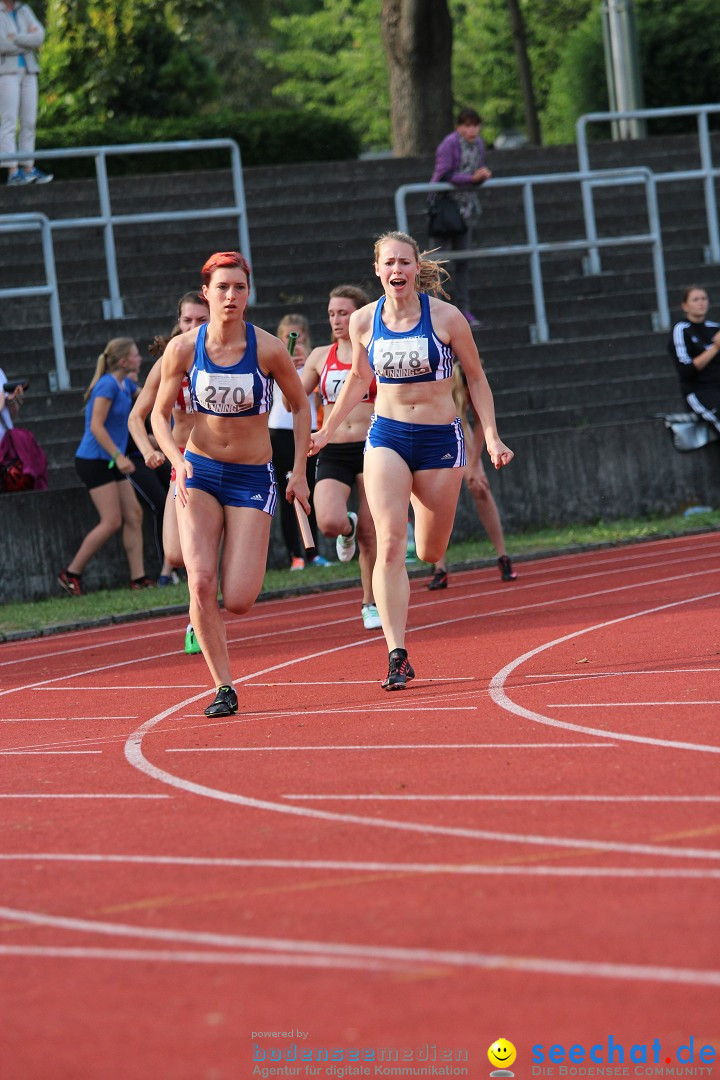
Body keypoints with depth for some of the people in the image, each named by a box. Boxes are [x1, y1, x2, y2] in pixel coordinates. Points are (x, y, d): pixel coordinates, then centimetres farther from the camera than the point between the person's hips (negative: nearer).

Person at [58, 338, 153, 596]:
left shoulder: (125, 384, 11)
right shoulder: (108, 385, -17)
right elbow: (96, 426, -22)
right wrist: (118, 456, -26)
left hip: (110, 463, 10)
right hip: (94, 460, -10)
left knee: (134, 516, 3)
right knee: (111, 522, -12)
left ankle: (138, 577, 4)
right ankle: (71, 574, -2)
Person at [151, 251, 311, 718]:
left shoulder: (268, 348, -12)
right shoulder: (183, 349, -8)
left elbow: (300, 405, 4)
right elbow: (160, 415, 2)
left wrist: (299, 472, 1)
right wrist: (177, 460, -16)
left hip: (252, 478, -1)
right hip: (199, 473, 1)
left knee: (237, 602, -10)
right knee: (200, 582, -18)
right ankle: (224, 688, -5)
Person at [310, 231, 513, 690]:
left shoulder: (445, 316, -8)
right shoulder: (364, 321, -1)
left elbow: (476, 377, 3)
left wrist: (492, 436, -3)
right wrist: (327, 430, 22)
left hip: (440, 437, -1)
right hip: (387, 436, 1)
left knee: (429, 552, 10)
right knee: (390, 544, -17)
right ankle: (397, 655, -19)